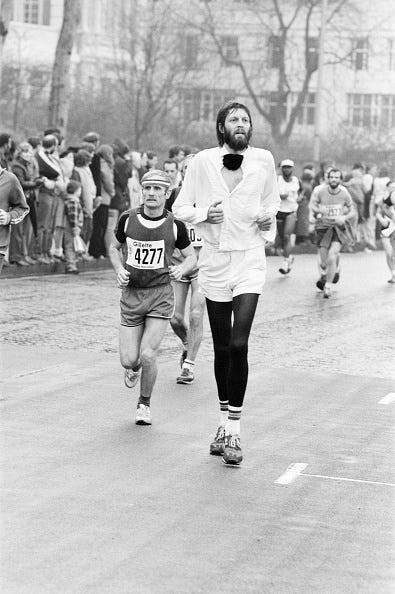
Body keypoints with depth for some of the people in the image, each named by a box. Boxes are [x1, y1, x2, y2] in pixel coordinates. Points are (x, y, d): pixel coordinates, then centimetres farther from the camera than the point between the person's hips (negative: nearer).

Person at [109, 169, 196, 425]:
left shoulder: (174, 225, -6)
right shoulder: (128, 219, -3)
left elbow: (192, 257, 7)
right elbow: (115, 247, 15)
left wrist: (181, 268, -15)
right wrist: (120, 270, -4)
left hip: (161, 296, -2)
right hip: (131, 295, 2)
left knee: (148, 356, -14)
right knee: (128, 360, -3)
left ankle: (145, 403, 13)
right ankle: (134, 367, 38)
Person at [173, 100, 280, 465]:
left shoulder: (263, 160, 2)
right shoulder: (202, 161, -1)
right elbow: (180, 208, 5)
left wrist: (268, 219, -2)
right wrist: (204, 214, -13)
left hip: (250, 260, -1)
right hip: (214, 260, 1)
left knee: (239, 345, -14)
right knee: (222, 348, 9)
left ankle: (233, 431, -9)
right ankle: (225, 424, 24)